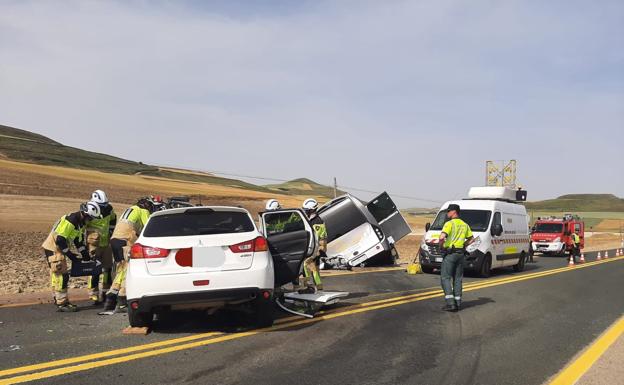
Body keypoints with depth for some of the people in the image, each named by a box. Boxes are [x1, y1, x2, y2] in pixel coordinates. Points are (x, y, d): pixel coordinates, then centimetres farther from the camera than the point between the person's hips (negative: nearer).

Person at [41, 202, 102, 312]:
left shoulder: (80, 222, 7)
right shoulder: (69, 221, -24)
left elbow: (78, 240, 17)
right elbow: (59, 240, -26)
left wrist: (85, 253, 11)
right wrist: (70, 255, -19)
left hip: (59, 248, 10)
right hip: (53, 248, -10)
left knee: (58, 276, 14)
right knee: (61, 275, -11)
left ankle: (60, 301, 20)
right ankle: (62, 303, -7)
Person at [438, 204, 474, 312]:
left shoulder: (449, 223, -11)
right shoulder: (464, 224, 13)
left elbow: (442, 237, -24)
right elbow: (471, 238, 21)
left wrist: (441, 246, -7)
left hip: (450, 253, -7)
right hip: (460, 254, 7)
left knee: (445, 278, -3)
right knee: (457, 279, 12)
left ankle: (450, 303, -10)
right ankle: (457, 302, 13)